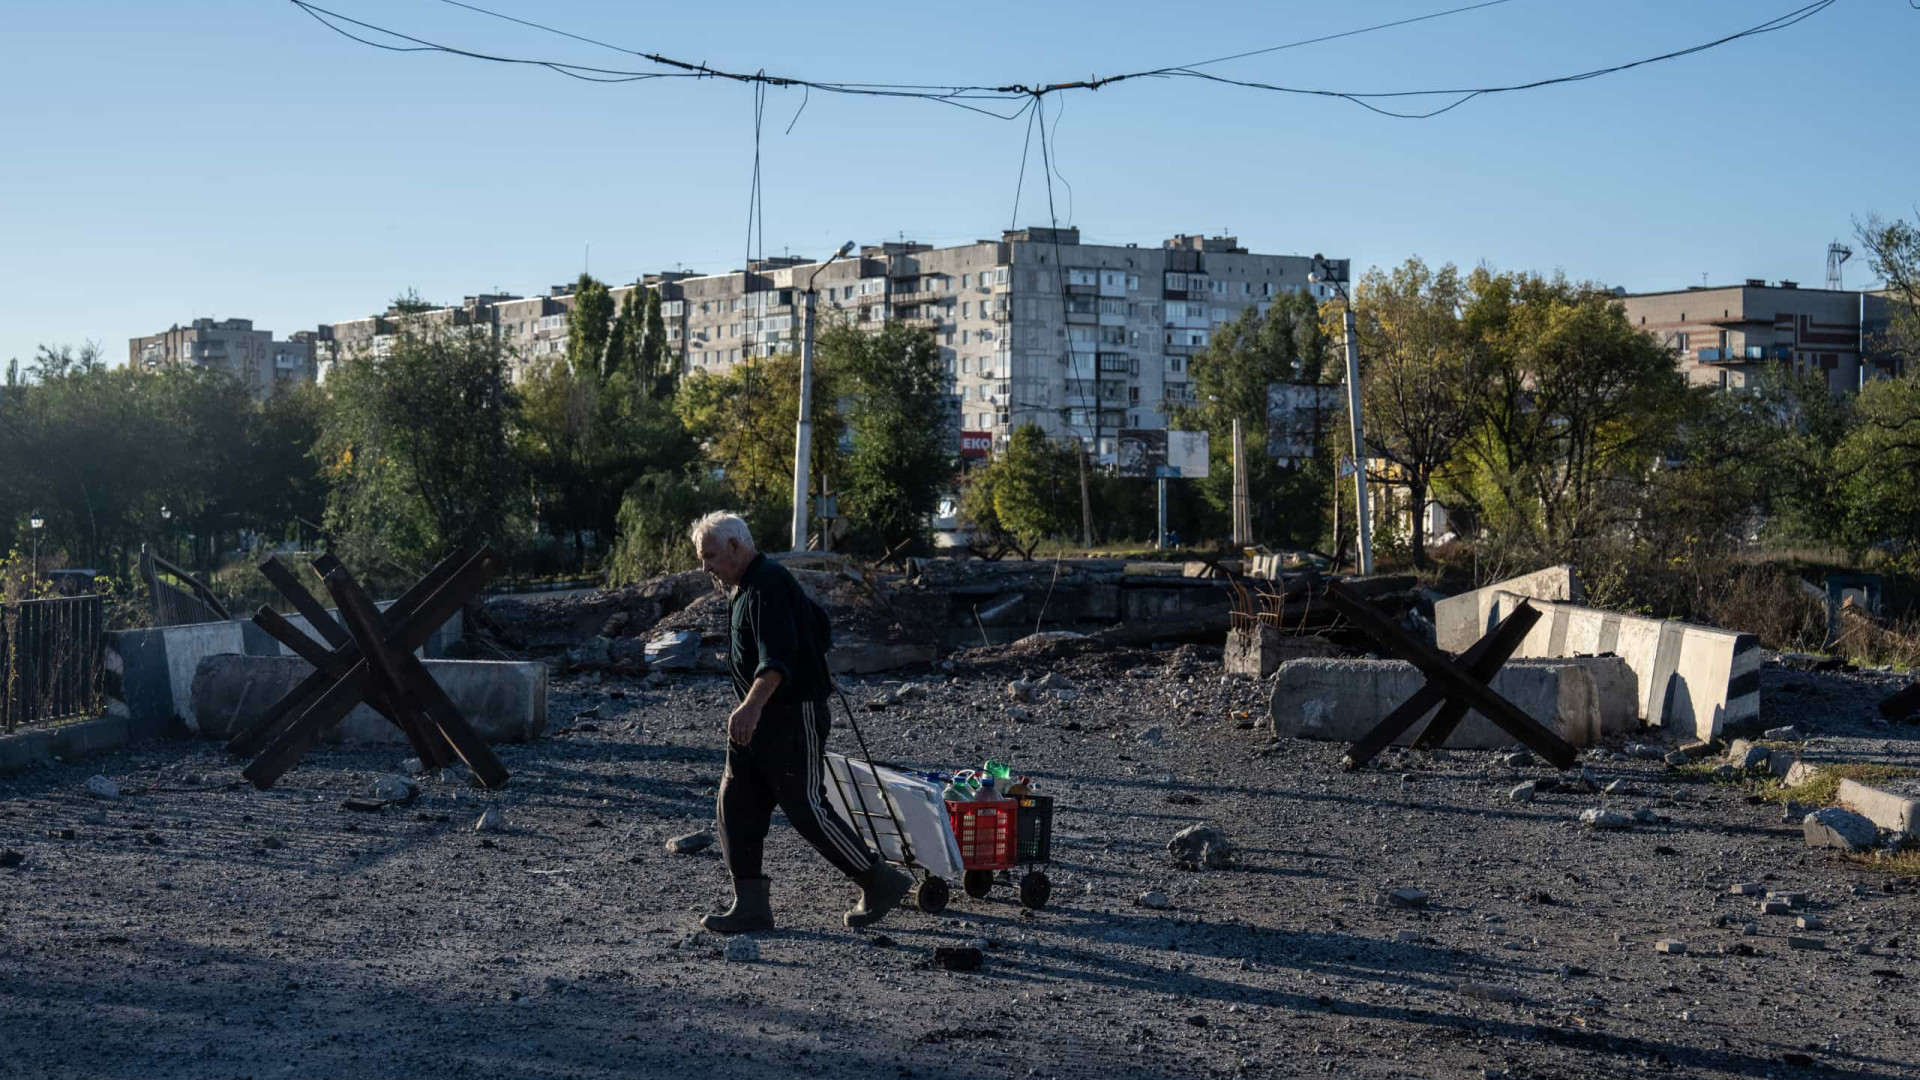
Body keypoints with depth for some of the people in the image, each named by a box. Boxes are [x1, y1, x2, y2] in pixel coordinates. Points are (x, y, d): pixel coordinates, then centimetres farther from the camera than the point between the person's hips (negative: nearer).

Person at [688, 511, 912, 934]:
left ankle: (880, 882, 6)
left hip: (794, 716, -10)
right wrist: (815, 672, 39)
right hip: (761, 720, 10)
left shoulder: (769, 586, -16)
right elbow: (821, 626, 29)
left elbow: (778, 656, -32)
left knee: (806, 808, -7)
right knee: (736, 805, 5)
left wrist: (753, 705, -46)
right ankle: (751, 905, 8)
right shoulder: (751, 586, 18)